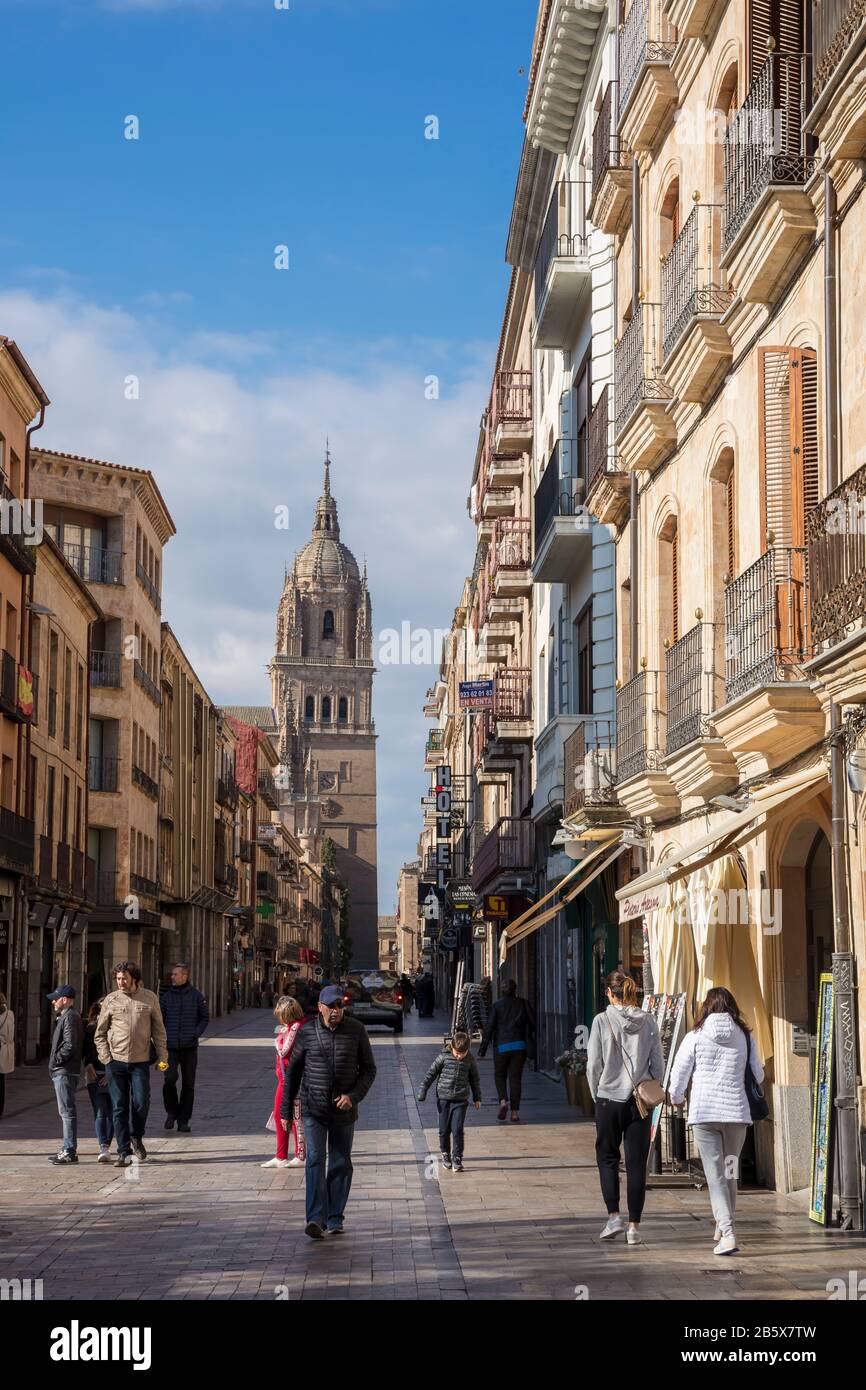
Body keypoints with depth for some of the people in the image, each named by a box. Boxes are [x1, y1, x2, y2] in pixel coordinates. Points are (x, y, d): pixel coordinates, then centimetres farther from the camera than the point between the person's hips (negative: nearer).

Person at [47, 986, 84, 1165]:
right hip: (63, 1072, 11)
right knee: (67, 1111, 14)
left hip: (65, 1072, -11)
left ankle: (70, 1152, -9)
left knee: (67, 1111, -9)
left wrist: (55, 1061, -12)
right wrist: (55, 1064, 13)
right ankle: (68, 1148, 20)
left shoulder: (70, 1017, -13)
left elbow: (70, 1045, -22)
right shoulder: (65, 1017, 19)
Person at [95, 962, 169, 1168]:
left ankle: (136, 1138, 20)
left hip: (140, 1061, -1)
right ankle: (123, 1152, 5)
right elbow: (99, 1033, 9)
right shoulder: (110, 1000, 5)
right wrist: (105, 1056, -2)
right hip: (116, 1061, 1)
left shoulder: (149, 998, 5)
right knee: (119, 1108, 1)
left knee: (141, 1103, -7)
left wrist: (162, 1056, 0)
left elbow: (158, 1030, 8)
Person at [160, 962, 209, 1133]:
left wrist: (196, 1033, -6)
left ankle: (183, 1120, 13)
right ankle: (171, 1111, 5)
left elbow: (205, 1017, 8)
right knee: (169, 1078, -17)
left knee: (188, 1084, 4)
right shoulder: (167, 996, 5)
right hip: (171, 1046, 0)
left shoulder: (196, 996, 2)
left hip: (190, 1047, 0)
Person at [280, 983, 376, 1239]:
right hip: (313, 1109, -2)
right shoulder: (307, 1033, -2)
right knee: (315, 1160, -14)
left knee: (341, 1165, 8)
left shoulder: (356, 1031, -1)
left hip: (344, 1111, 2)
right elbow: (293, 1073, 6)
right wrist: (285, 1111, 6)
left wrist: (353, 1095, -12)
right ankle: (316, 1219, -21)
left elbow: (369, 1069, 4)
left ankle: (335, 1219, 19)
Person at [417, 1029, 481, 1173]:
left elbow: (475, 1080, 12)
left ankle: (457, 1159, 0)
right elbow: (431, 1074, 1)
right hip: (443, 1099, 0)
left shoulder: (470, 1060, -1)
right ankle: (445, 1155, 25)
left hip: (461, 1100, 0)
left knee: (457, 1130, -7)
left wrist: (477, 1098, 16)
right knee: (444, 1130, 7)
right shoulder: (444, 1057, -6)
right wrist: (422, 1092, -1)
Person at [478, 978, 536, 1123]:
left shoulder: (497, 1006, -3)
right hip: (520, 1046, 2)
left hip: (501, 1046, -2)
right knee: (516, 1077, 6)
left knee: (500, 1075, 14)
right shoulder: (523, 1004, 3)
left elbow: (489, 1028, -5)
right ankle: (515, 1112, 2)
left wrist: (482, 1050, -2)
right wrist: (529, 1041, 23)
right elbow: (532, 1024, 7)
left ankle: (503, 1101, -11)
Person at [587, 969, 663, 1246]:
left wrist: (596, 1095, 8)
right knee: (637, 1163, 6)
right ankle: (634, 1226, 6)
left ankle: (613, 1216, 2)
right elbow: (658, 1065, 3)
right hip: (641, 1101, 2)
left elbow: (593, 1064, -5)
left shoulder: (602, 1021, -8)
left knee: (607, 1157, 14)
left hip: (609, 1099, -2)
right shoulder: (649, 1022, 0)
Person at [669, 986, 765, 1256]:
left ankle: (727, 1234, -15)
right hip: (737, 1112, 2)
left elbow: (679, 1073, 5)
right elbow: (758, 1076, 11)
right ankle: (722, 1228, 29)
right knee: (730, 1172, 17)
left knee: (715, 1174, -3)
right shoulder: (745, 1037, 3)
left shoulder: (695, 1036, -2)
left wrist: (676, 1098, 25)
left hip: (703, 1112, -2)